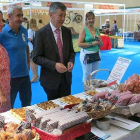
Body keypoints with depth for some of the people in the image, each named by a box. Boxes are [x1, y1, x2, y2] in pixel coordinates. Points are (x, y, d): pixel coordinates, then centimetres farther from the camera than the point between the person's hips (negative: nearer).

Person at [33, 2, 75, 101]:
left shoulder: (67, 31, 4)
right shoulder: (41, 33, -11)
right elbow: (36, 57, -12)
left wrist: (71, 61, -9)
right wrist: (54, 65, -23)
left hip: (66, 77, 4)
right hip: (50, 78, -4)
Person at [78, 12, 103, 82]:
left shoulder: (97, 30, 8)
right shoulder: (84, 30, -7)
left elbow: (101, 44, 14)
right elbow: (79, 44, -15)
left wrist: (99, 41, -8)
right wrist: (92, 44, -17)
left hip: (96, 54, 6)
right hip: (86, 54, -5)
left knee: (94, 75, 16)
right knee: (87, 75, 2)